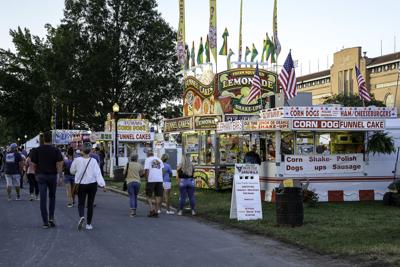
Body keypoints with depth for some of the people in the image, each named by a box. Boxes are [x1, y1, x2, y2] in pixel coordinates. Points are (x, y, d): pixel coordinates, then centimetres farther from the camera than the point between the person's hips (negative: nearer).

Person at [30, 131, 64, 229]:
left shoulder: (37, 150, -1)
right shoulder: (56, 150, -4)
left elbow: (34, 165, 2)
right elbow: (59, 165, -12)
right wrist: (60, 175, -8)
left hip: (41, 176, 0)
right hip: (52, 175, 0)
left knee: (43, 199, 1)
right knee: (52, 197, 18)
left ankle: (45, 222, -1)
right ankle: (51, 217, 8)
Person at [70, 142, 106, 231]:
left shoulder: (77, 160, -8)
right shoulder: (93, 161, -10)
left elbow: (72, 171, 5)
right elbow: (98, 173, -15)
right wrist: (102, 184, -16)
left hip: (81, 185, 0)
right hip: (92, 184, 0)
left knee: (81, 203, 8)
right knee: (90, 204, 10)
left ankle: (81, 216, -23)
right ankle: (88, 224, 13)